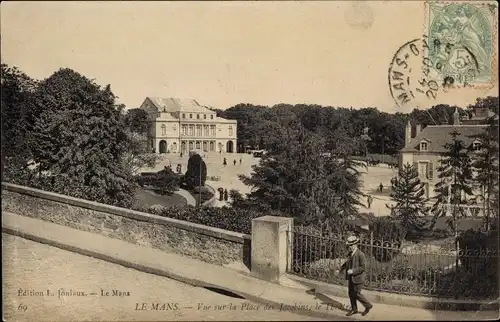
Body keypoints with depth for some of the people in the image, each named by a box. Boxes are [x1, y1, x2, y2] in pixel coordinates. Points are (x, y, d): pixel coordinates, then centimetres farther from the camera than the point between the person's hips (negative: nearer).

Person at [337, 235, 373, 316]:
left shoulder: (360, 254, -19)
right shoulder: (350, 253, 5)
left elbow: (363, 267, -21)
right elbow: (347, 263, 19)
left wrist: (353, 271, -27)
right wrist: (340, 270, 9)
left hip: (358, 277, -8)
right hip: (351, 277, 8)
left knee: (356, 294, -1)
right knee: (351, 293, 12)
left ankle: (368, 305, 19)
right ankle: (354, 309, 25)